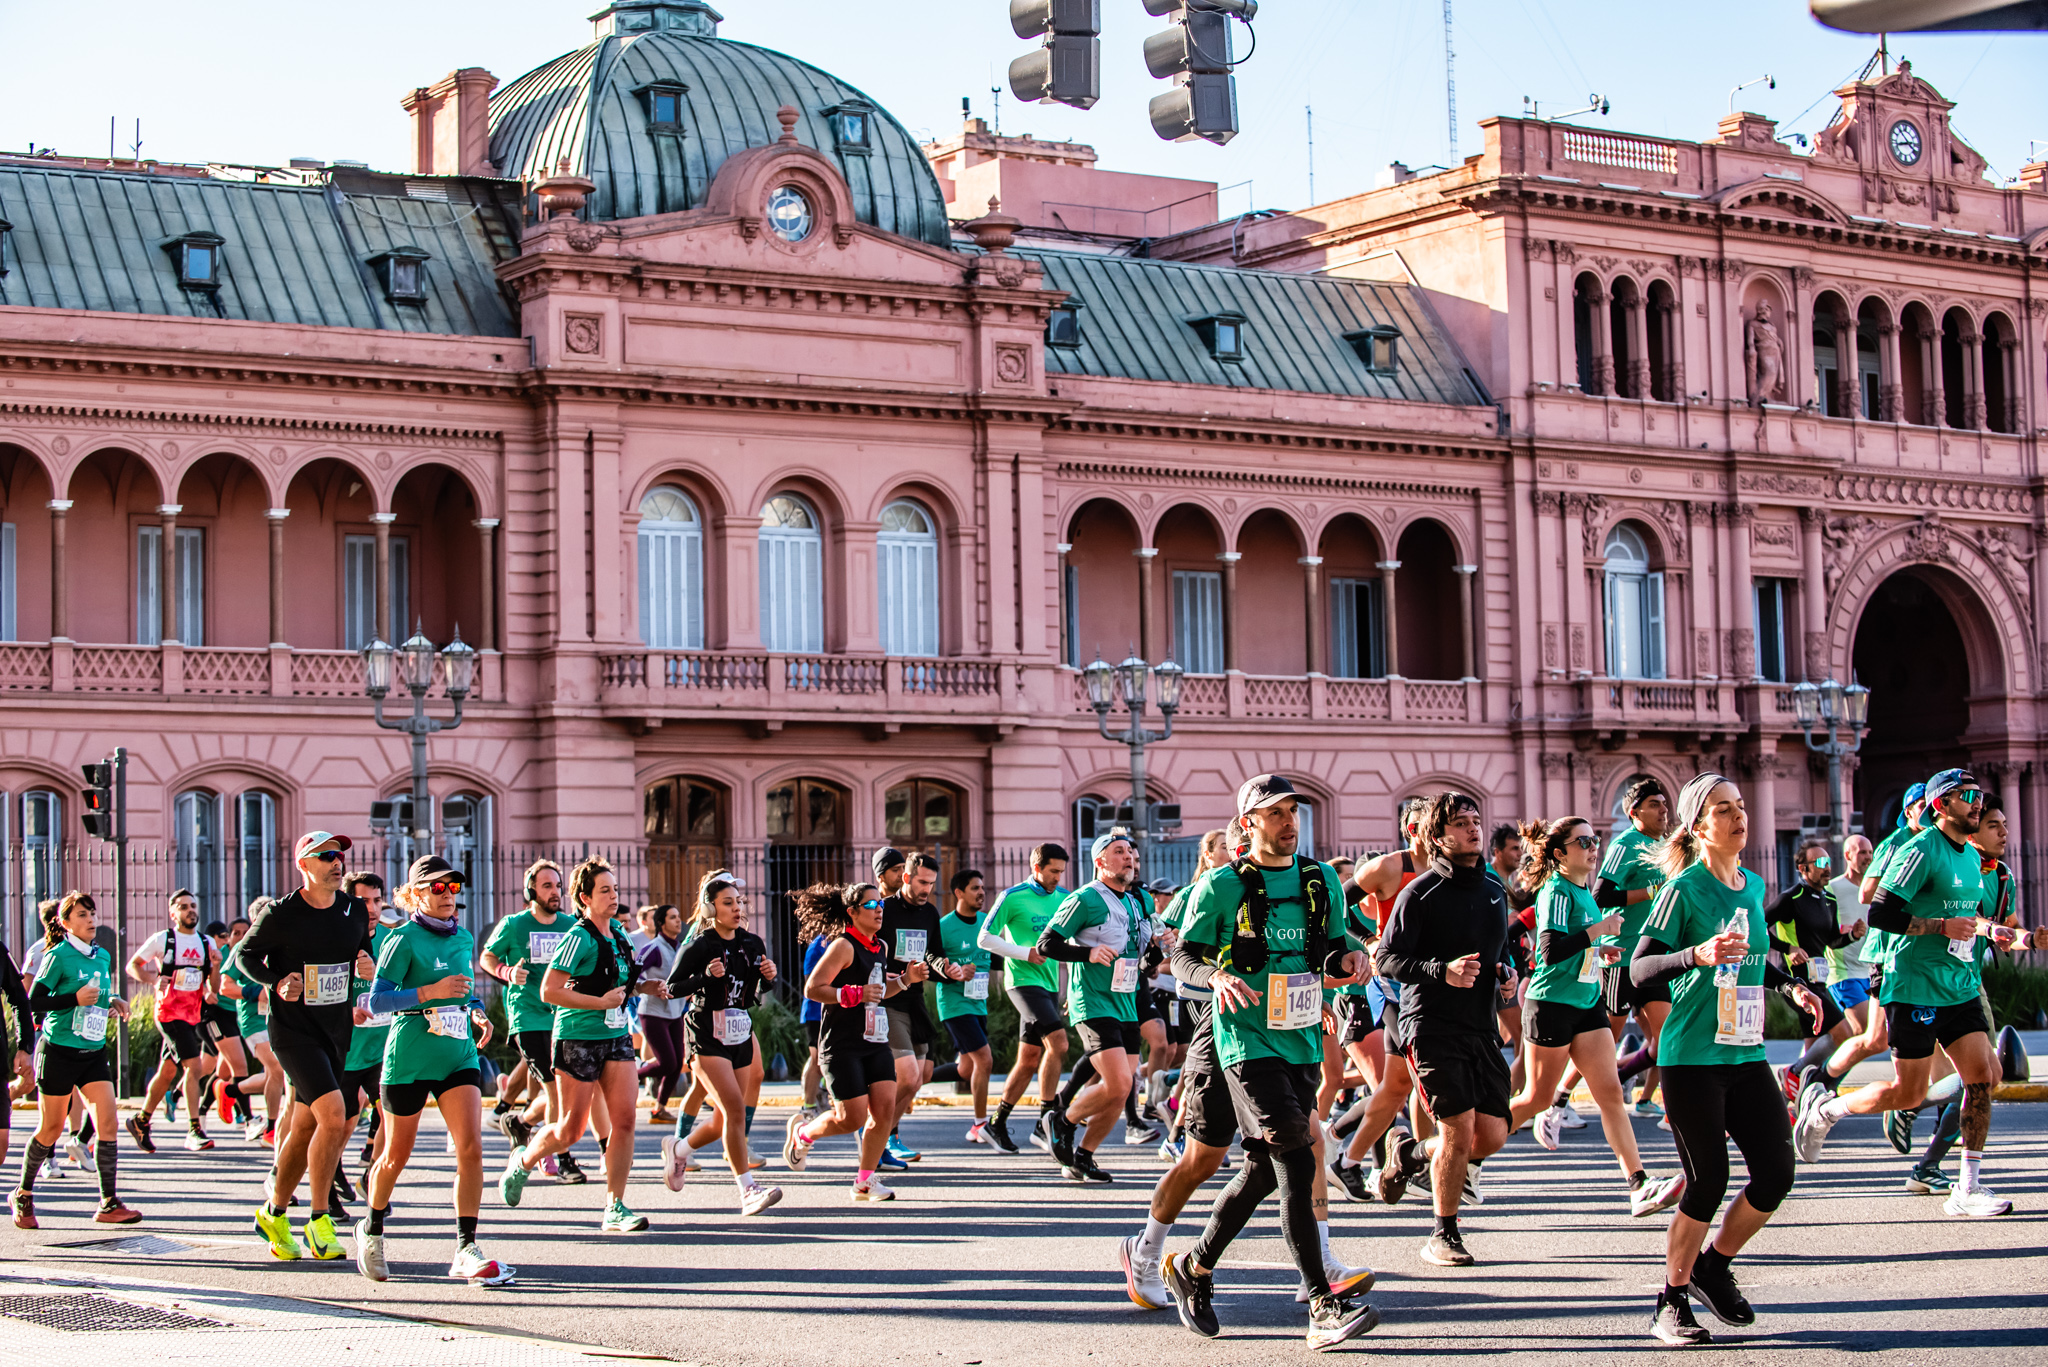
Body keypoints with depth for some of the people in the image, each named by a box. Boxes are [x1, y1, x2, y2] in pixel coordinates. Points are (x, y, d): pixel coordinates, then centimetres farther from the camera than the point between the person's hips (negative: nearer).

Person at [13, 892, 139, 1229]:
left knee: (107, 1123, -7)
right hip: (59, 1050, -5)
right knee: (50, 1129, 4)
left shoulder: (103, 957, 10)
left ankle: (109, 1204, -6)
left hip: (93, 1051, 5)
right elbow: (34, 1003, -12)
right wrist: (75, 999, -21)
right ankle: (23, 1195, 24)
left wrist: (113, 1003, 4)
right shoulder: (58, 956, -10)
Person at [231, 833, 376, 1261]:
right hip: (293, 1029, -6)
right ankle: (318, 1219, -10)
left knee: (304, 1130, 11)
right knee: (333, 1116, -21)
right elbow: (245, 955, 2)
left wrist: (368, 967, -3)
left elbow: (365, 953, 20)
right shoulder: (280, 915, -10)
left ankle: (274, 1214, 29)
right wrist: (276, 983, -14)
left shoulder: (355, 912, 5)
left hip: (337, 1030, 6)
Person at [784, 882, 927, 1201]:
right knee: (852, 1118, -7)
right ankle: (802, 1131, 23)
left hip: (875, 1043, 7)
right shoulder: (843, 946, -12)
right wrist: (855, 995, -24)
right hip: (842, 1046, -7)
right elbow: (812, 988, -16)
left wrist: (905, 980, 11)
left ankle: (865, 1181, 9)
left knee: (885, 1108, -4)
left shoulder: (880, 947, 13)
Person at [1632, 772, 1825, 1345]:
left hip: (1746, 1055, 7)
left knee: (1776, 1172, -1)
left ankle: (1713, 1266, 22)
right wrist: (1697, 956, -31)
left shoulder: (1754, 886, 12)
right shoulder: (1684, 889, -10)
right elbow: (1639, 968, -15)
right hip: (1692, 1057, -7)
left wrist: (1791, 987, 12)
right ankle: (1672, 1302, 11)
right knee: (1708, 1183, -6)